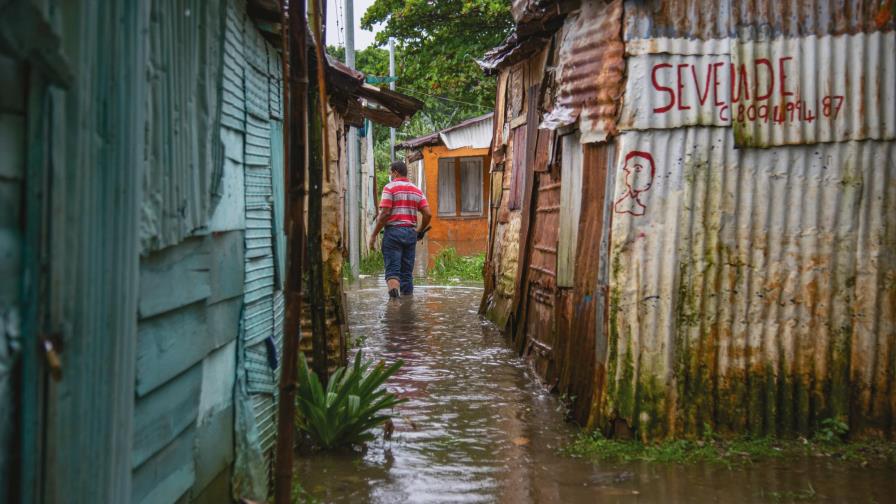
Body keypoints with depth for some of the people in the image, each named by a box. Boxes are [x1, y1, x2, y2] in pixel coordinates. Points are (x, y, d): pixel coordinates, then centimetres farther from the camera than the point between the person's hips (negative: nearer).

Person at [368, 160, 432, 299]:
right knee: (407, 271, 10)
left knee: (392, 270, -8)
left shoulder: (390, 187, -3)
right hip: (411, 233, 5)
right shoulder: (417, 190, 13)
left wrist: (373, 235, -8)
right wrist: (420, 231, 20)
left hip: (393, 231, -5)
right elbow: (428, 214, 5)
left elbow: (384, 214, -12)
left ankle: (393, 296, -30)